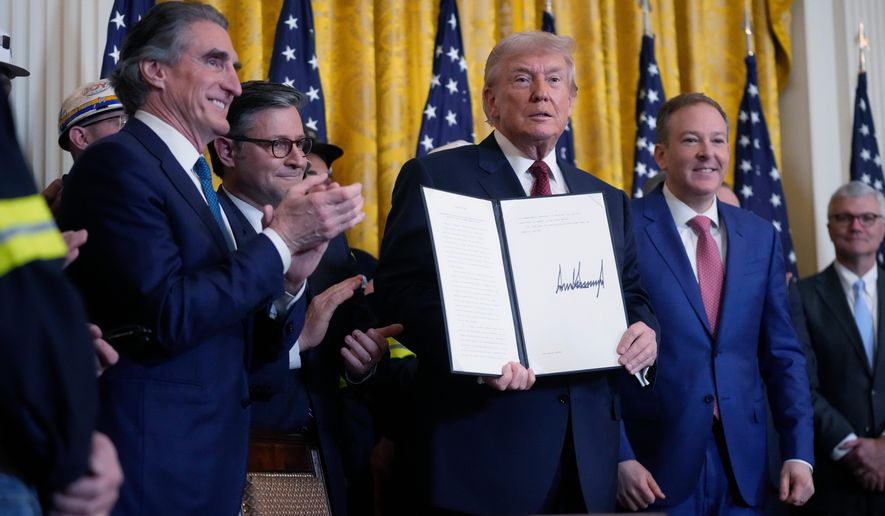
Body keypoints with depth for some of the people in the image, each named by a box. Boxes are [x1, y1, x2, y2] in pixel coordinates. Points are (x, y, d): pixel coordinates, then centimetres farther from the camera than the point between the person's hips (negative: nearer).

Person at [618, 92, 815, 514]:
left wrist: (799, 454, 2)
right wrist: (619, 459, -13)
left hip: (744, 465, 4)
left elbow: (782, 354, 10)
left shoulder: (761, 237, 9)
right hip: (655, 467, -4)